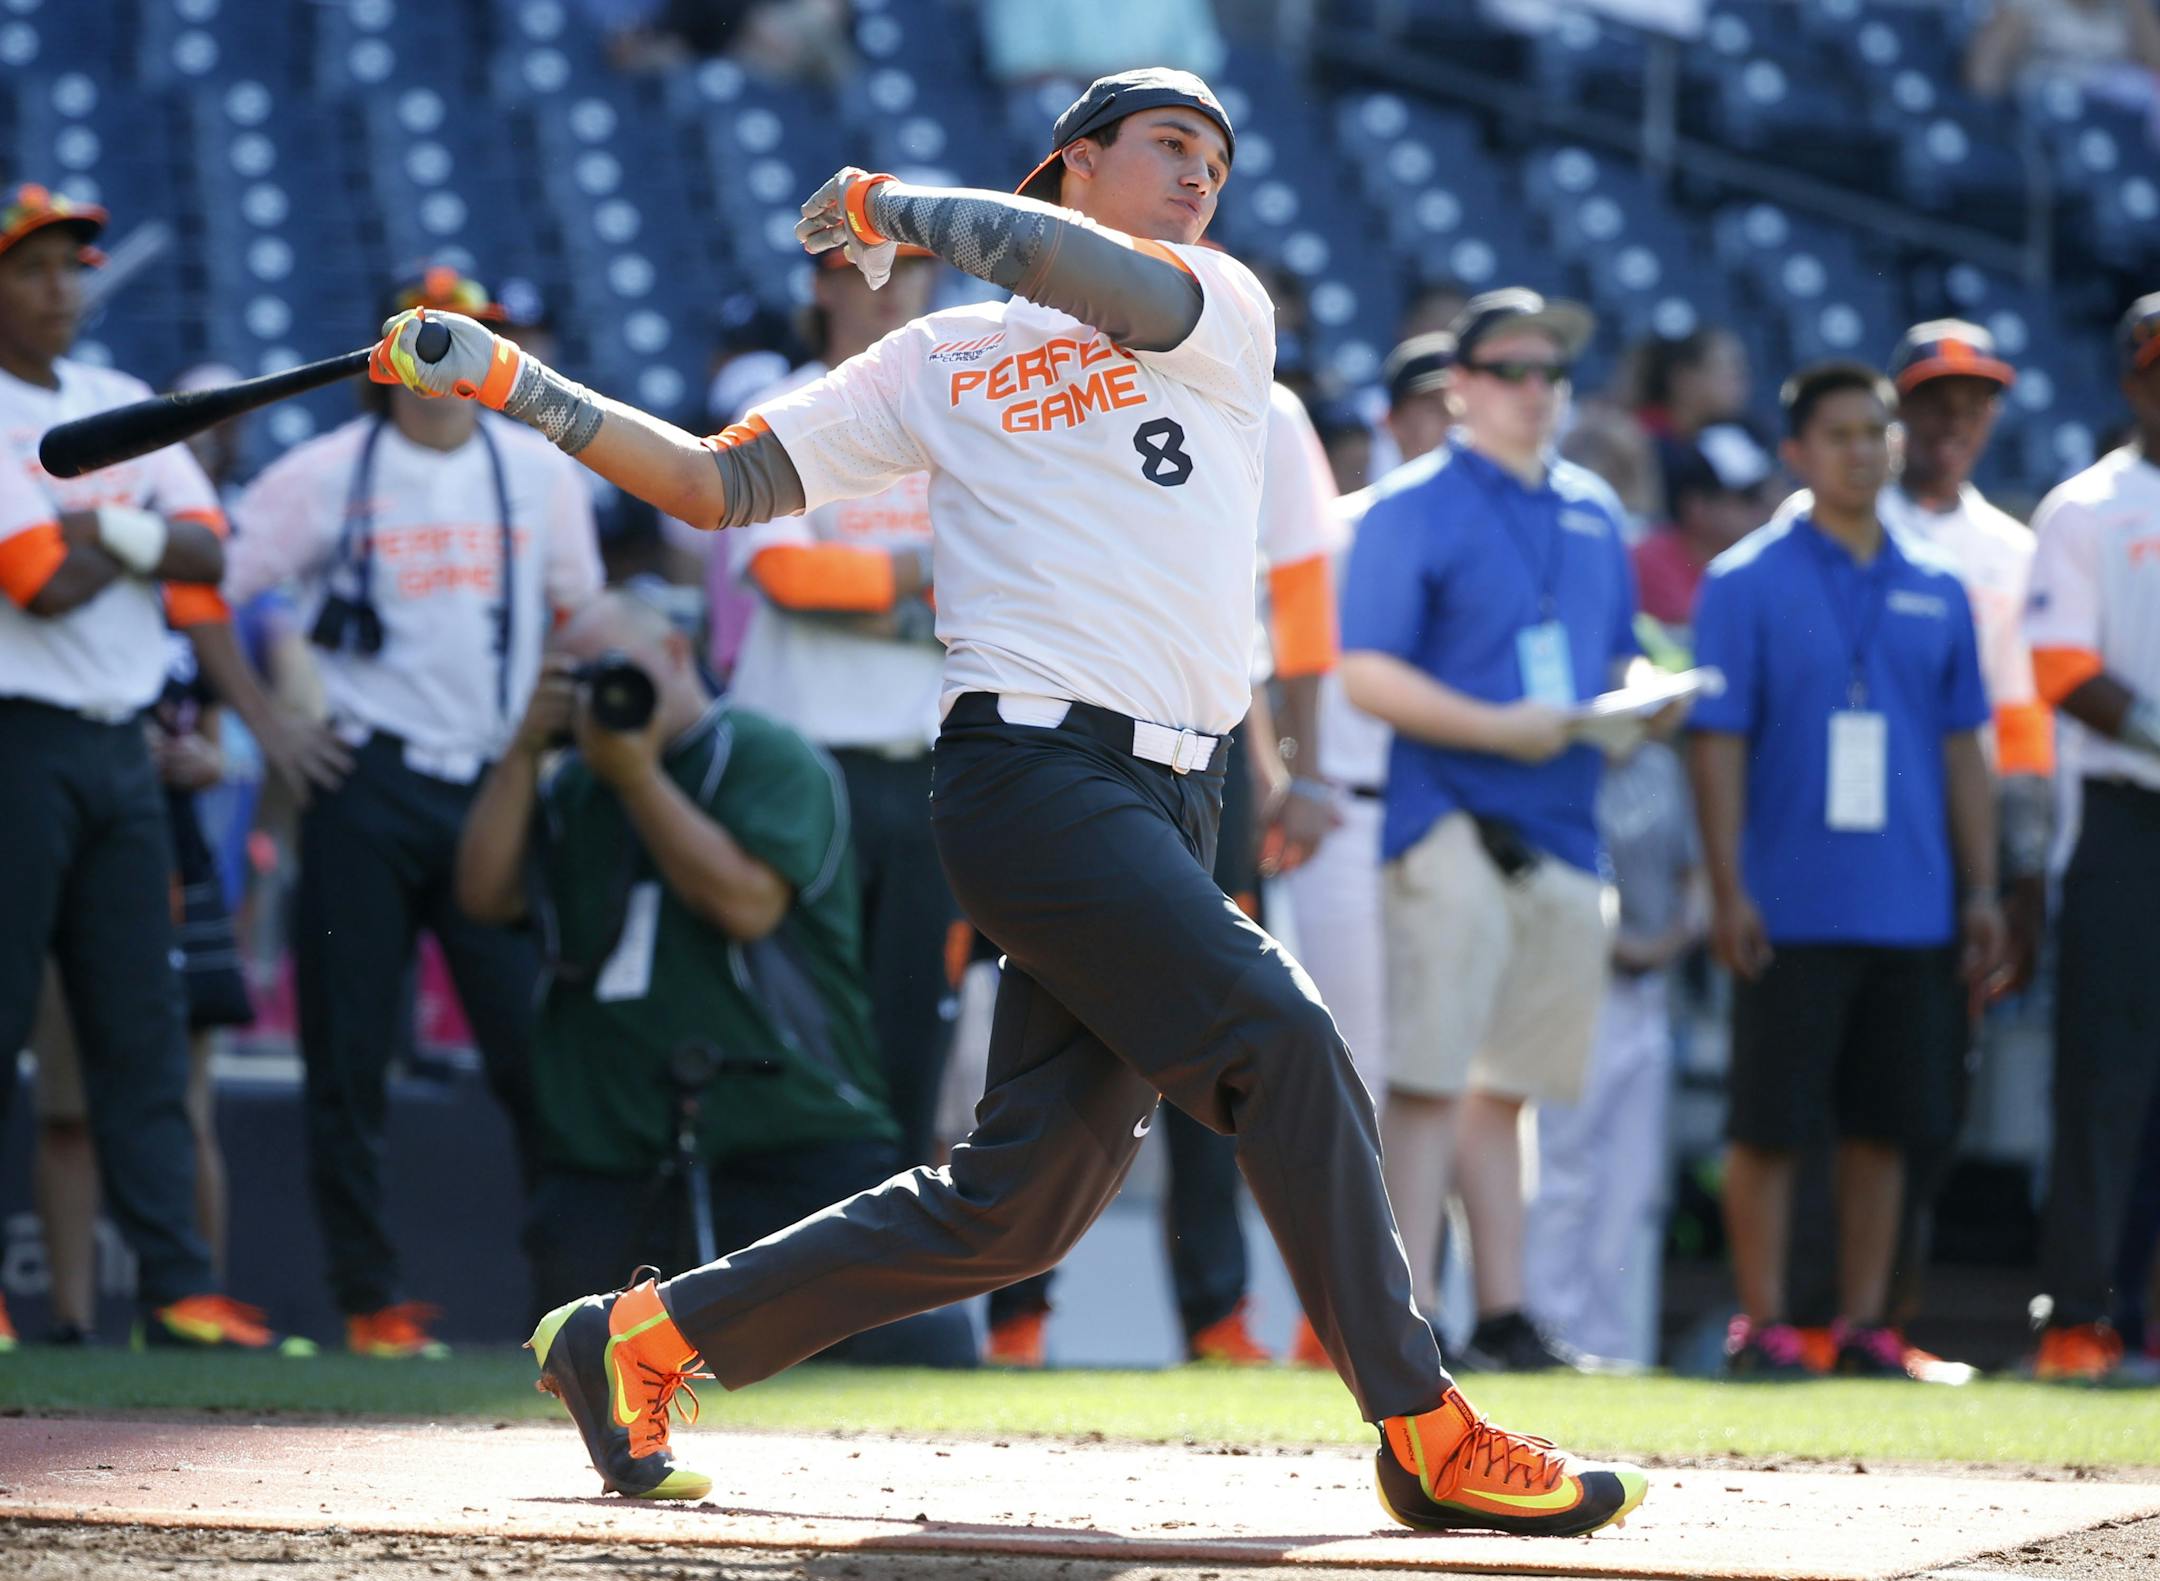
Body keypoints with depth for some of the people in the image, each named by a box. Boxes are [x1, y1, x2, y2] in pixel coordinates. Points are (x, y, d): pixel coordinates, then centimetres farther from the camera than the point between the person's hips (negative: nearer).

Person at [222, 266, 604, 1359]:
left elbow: (580, 619, 21)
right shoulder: (324, 476, 1)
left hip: (495, 789, 2)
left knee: (536, 1042, -5)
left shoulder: (541, 475, 11)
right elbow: (209, 590, 0)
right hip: (366, 793, -2)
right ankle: (367, 1298, 4)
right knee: (349, 1052, -2)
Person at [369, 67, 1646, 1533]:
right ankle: (1429, 1438, -17)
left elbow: (1121, 290, -9)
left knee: (1020, 1200, 1)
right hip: (1035, 767, -4)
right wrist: (513, 383, 5)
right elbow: (716, 482, 13)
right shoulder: (944, 363, 12)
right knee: (1277, 1038, -21)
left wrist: (892, 204, 1)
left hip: (1172, 803, 4)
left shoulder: (1227, 314, 14)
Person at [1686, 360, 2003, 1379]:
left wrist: (1980, 888, 9)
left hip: (1914, 908, 4)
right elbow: (1717, 741, -3)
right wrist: (1728, 888, -11)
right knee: (1772, 1121, -2)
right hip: (1792, 906, -4)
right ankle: (1762, 1324, 3)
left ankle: (1865, 1324, 13)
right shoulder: (1746, 583, 0)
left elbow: (1962, 749, 15)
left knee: (1886, 1122, 6)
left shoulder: (1935, 590, 12)